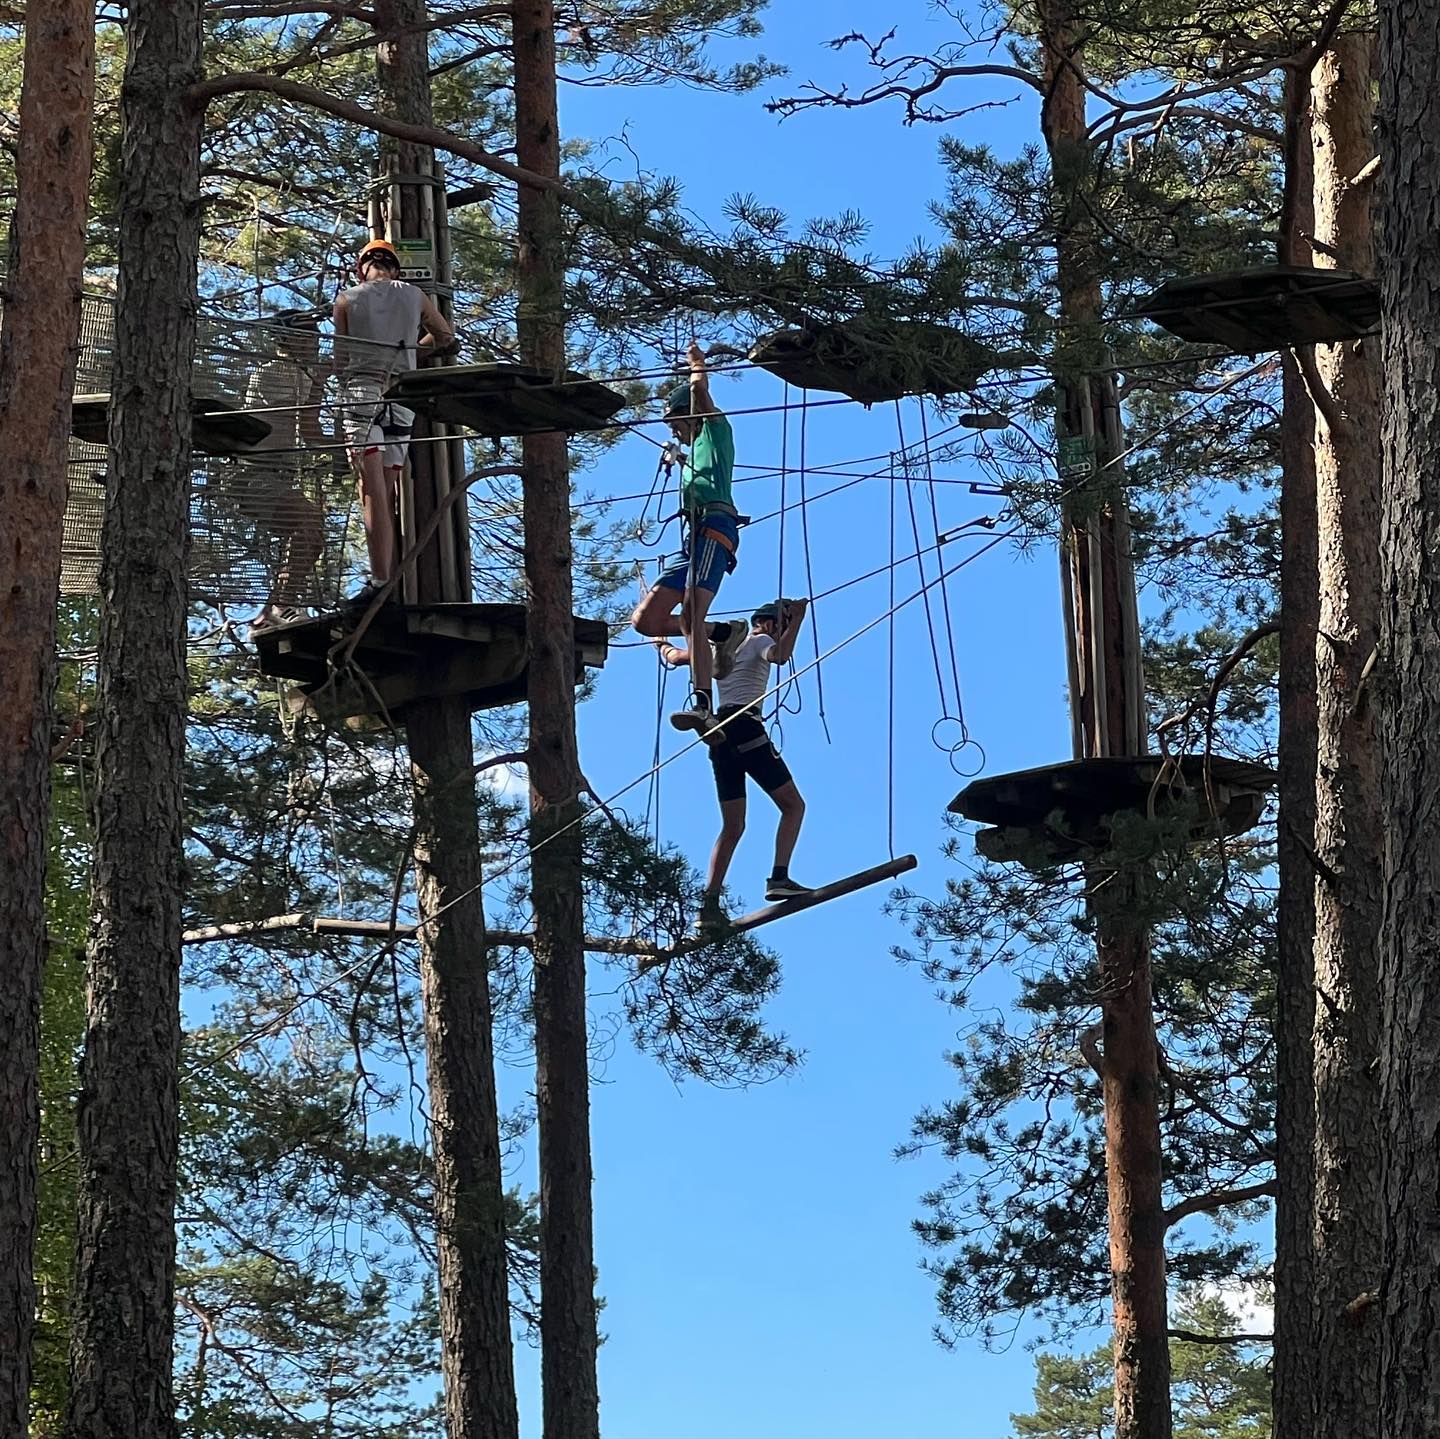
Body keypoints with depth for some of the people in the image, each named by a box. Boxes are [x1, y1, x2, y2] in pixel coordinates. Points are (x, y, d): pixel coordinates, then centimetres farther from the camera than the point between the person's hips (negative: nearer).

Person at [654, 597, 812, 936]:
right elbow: (780, 655, -19)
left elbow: (675, 657, 32)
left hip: (721, 734, 7)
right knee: (793, 805, -2)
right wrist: (797, 618, -14)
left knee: (732, 827, 8)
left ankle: (709, 905, -3)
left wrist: (661, 644, 53)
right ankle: (779, 878, -19)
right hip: (746, 728, -7)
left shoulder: (723, 646, 25)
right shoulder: (758, 641, 5)